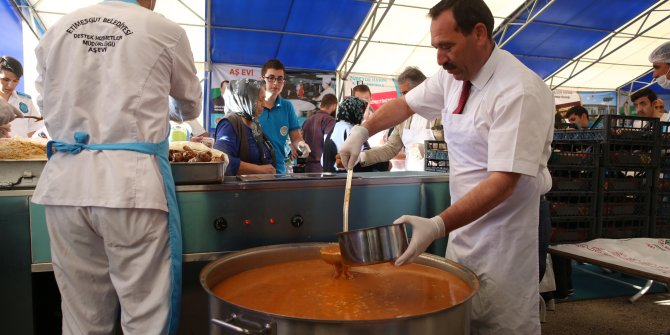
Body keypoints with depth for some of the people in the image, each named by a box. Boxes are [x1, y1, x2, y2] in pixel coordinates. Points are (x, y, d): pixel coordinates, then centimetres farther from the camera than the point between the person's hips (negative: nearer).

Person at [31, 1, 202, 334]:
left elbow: (46, 104, 20)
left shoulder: (57, 30, 10)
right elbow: (190, 107, 15)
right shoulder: (164, 30, 0)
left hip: (65, 182, 5)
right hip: (131, 181, -4)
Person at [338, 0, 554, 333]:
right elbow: (405, 104, 15)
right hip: (464, 223, 7)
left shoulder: (520, 92, -22)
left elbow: (503, 182, -27)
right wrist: (361, 131, 0)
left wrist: (438, 226, -35)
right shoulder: (454, 76, 0)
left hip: (503, 237, -7)